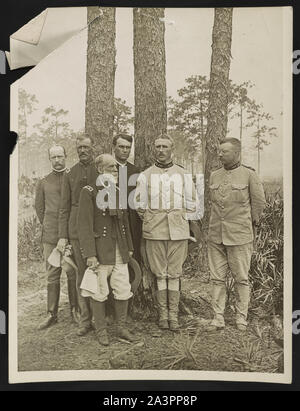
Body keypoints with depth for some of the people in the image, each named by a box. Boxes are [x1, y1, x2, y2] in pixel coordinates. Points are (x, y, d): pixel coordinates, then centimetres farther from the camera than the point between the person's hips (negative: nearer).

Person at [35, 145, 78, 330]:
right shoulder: (43, 183, 9)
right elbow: (39, 207, 18)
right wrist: (49, 226, 12)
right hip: (50, 236, 2)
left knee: (73, 274, 4)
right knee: (52, 275, 5)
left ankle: (75, 310, 17)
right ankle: (52, 314, 15)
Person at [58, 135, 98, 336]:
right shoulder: (70, 174, 9)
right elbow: (65, 207, 8)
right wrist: (62, 236, 1)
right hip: (78, 231, 1)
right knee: (82, 273, 5)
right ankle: (86, 320, 15)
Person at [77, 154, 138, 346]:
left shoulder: (119, 192, 12)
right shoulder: (89, 192, -7)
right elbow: (85, 224, -11)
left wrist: (130, 247, 16)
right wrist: (90, 254, -16)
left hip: (120, 250, 6)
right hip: (101, 250, -5)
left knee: (124, 290, 8)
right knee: (99, 292, 5)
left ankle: (122, 327, 24)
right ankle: (101, 330, 21)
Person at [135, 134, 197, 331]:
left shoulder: (183, 174, 8)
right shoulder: (145, 175, 5)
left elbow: (191, 205, 13)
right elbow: (140, 205, 10)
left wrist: (180, 221, 11)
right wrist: (150, 222, 8)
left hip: (178, 230, 1)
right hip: (154, 232, 0)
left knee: (175, 273, 3)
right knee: (160, 274, 4)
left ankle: (174, 315, 12)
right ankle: (163, 313, 15)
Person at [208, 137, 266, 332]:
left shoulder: (249, 175, -4)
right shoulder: (214, 176, 9)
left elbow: (260, 201, 4)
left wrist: (250, 222, 12)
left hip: (240, 236, -4)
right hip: (216, 235, 4)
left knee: (241, 279, 6)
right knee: (217, 278, 6)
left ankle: (241, 318, 19)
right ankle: (218, 317, 15)